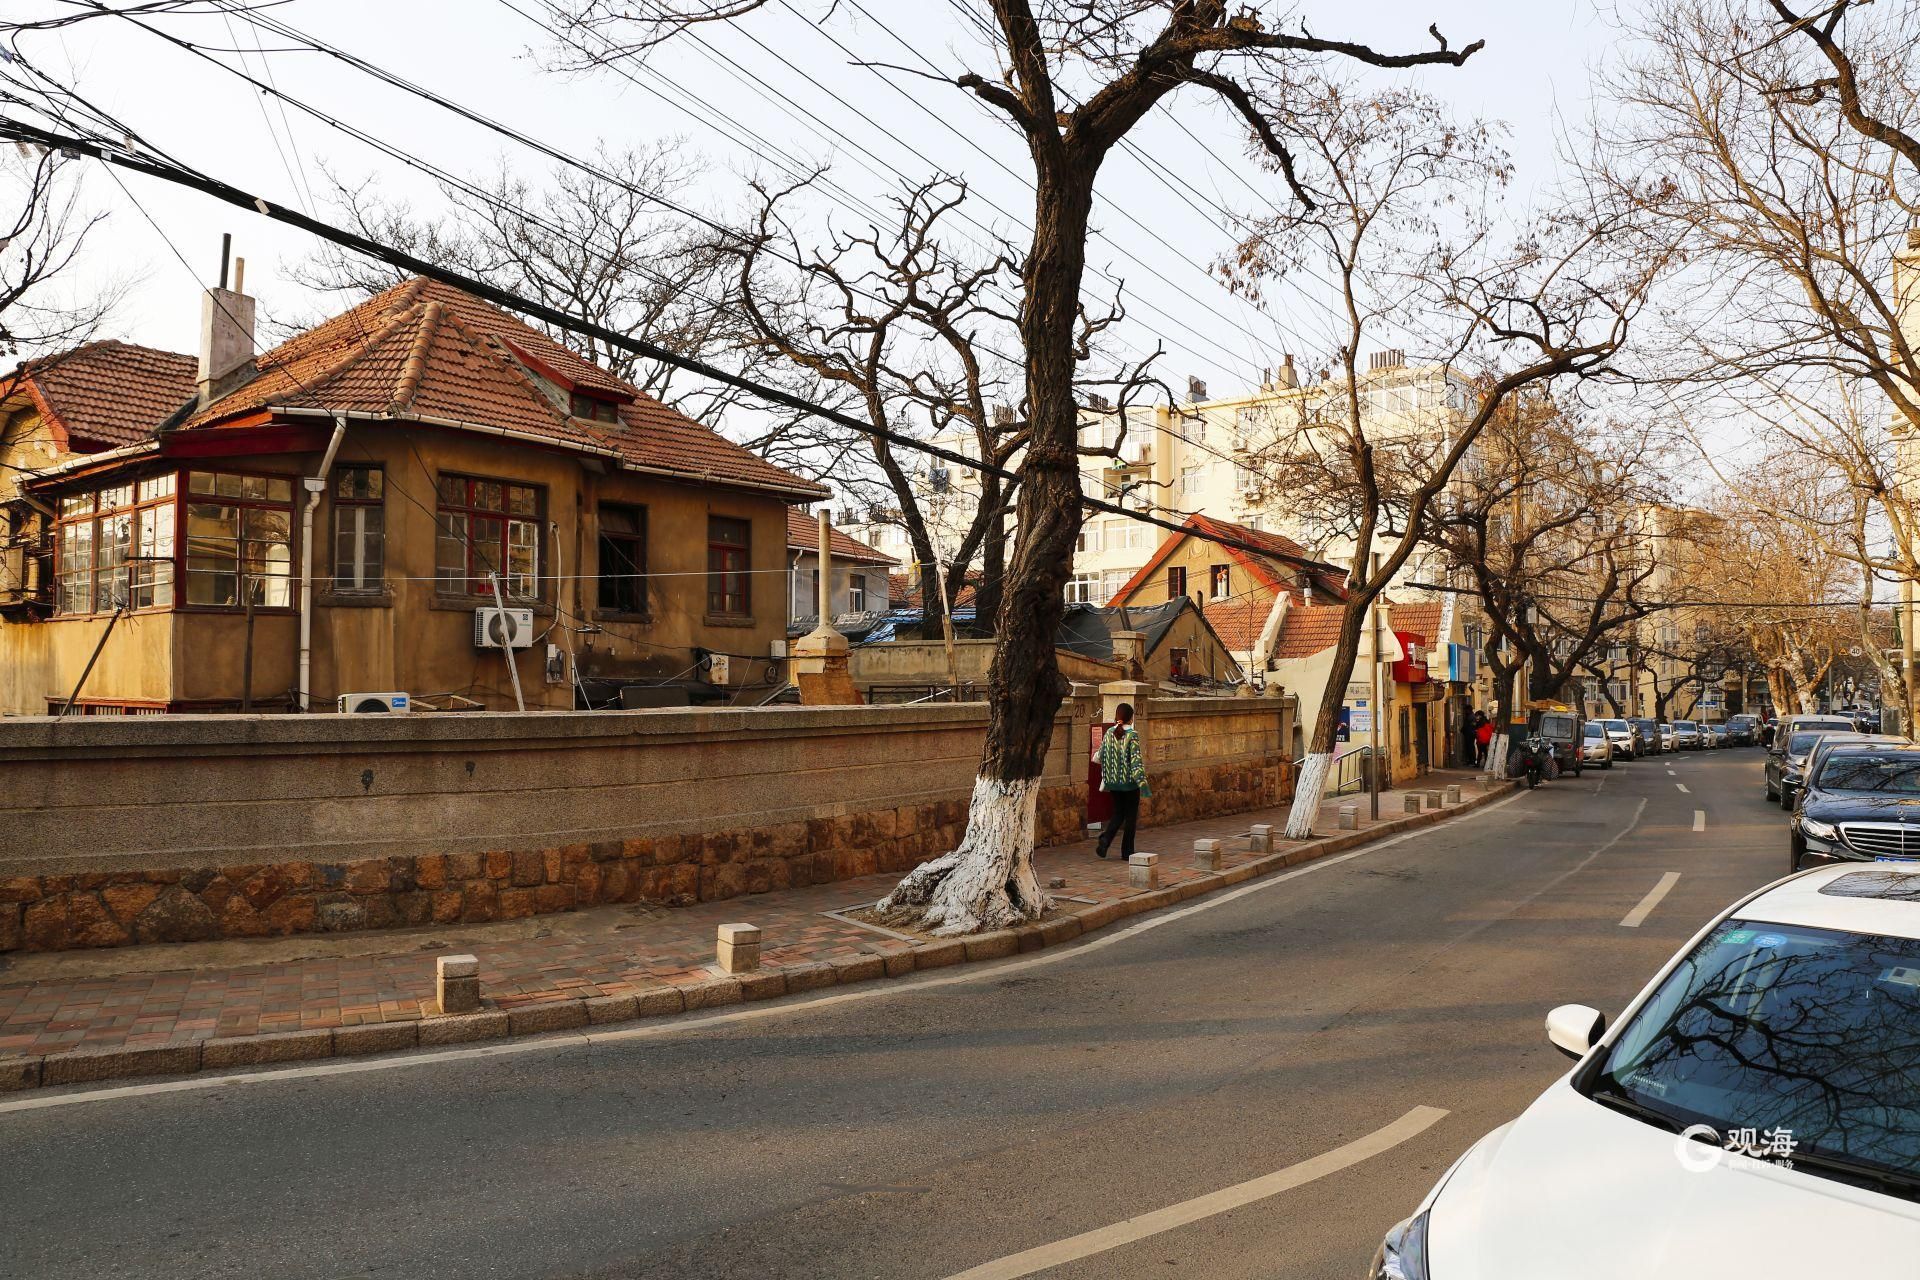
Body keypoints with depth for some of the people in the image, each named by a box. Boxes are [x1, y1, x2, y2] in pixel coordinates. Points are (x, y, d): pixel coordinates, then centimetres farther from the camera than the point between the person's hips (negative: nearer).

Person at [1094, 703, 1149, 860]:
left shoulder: (1108, 733, 1)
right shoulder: (1132, 735, -13)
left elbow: (1102, 756, 5)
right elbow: (1136, 760, -17)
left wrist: (1105, 778, 20)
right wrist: (1142, 782, -14)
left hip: (1113, 782, 5)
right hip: (1129, 782, -5)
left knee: (1118, 813, 18)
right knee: (1131, 816, 9)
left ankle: (1105, 839, -4)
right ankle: (1127, 851, 13)